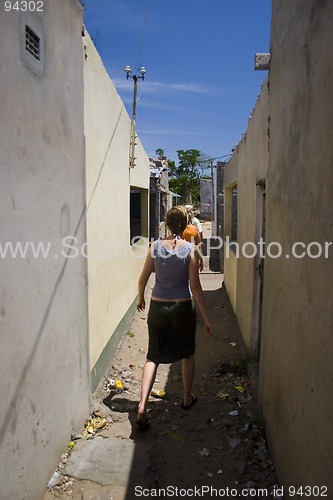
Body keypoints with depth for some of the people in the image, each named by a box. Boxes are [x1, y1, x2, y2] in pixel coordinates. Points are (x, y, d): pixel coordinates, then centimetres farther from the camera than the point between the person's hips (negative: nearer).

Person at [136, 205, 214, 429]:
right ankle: (187, 398, 36)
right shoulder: (190, 250, -11)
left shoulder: (156, 246, -4)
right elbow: (195, 287, -13)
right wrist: (207, 318, -7)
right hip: (183, 307, -1)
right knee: (188, 354, 21)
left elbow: (143, 278, 2)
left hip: (158, 307, 2)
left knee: (153, 356, 11)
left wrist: (141, 298, 22)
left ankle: (142, 405, -2)